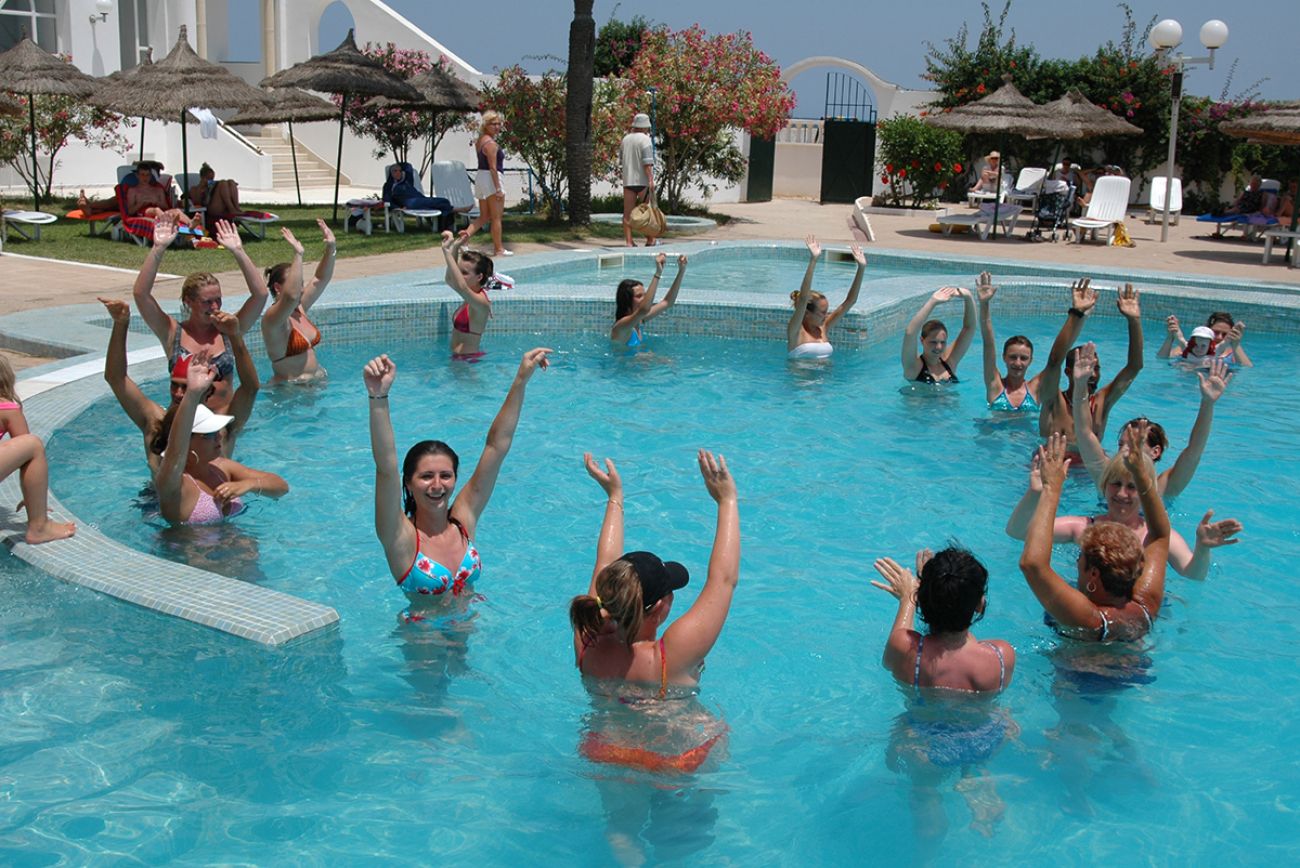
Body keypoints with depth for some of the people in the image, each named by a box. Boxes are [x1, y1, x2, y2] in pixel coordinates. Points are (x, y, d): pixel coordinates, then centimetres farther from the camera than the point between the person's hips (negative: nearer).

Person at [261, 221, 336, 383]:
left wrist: (330, 249, 2)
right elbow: (292, 296, -34)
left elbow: (320, 279, 15)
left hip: (317, 381, 6)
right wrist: (298, 255, -32)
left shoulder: (299, 309, 10)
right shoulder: (272, 318, -13)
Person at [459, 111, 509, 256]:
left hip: (480, 177, 9)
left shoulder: (480, 141, 12)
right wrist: (498, 188, -19)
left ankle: (465, 234, 0)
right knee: (496, 217, 2)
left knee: (483, 217, 16)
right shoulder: (491, 143, -16)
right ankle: (498, 249, 9)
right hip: (491, 179, -9)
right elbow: (493, 167, -19)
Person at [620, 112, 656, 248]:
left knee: (628, 213, 2)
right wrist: (651, 180, -21)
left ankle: (628, 242, -3)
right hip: (643, 181, -5)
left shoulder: (626, 139, 9)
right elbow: (647, 162, -18)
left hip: (628, 180, 5)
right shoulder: (645, 139, -8)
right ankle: (650, 241, 11)